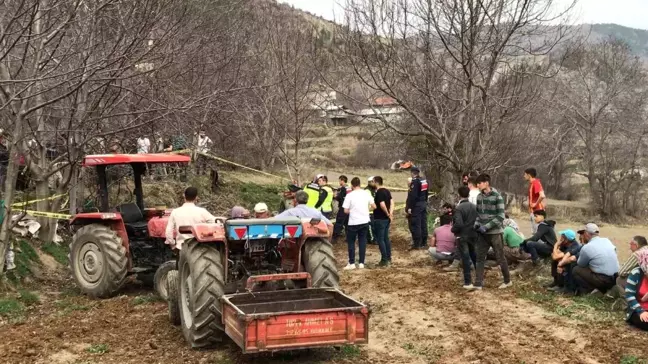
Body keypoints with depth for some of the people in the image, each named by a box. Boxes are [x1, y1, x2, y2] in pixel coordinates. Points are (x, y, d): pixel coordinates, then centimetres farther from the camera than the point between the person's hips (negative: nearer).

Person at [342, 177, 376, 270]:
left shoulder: (350, 195, -11)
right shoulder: (366, 194, 0)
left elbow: (346, 210, -11)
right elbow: (374, 206, 5)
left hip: (353, 222, -4)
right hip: (365, 221, 4)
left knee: (351, 242, 8)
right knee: (362, 241, 10)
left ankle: (352, 263, 6)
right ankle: (361, 263, 10)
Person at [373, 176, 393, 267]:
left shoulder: (379, 192, -17)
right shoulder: (387, 191, 11)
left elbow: (382, 205, -27)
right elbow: (392, 202, 8)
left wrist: (388, 214, -13)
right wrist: (390, 213, -2)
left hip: (380, 219, -9)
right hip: (386, 219, 9)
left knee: (380, 239, -3)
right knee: (386, 238, 15)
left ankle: (384, 260, -2)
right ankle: (389, 258, 20)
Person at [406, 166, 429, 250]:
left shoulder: (415, 182, -16)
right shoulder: (424, 181, 11)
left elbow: (412, 196, -21)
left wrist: (409, 208, -20)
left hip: (416, 205, -9)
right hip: (424, 204, 9)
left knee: (415, 225, -5)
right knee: (423, 224, 12)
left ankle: (416, 244, -4)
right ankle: (423, 243, 19)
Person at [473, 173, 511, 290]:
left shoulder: (497, 197, -14)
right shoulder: (479, 196, 5)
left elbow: (500, 217, -16)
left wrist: (486, 227, -20)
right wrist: (477, 225, -2)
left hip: (495, 233, -6)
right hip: (482, 233, 6)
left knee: (500, 258, 7)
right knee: (480, 258, 3)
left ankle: (507, 281, 24)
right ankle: (478, 284, 6)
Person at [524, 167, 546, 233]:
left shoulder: (536, 183, -17)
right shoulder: (532, 183, 13)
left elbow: (542, 196, -31)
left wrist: (536, 204, -19)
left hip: (537, 211, -10)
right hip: (533, 211, 10)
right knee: (534, 231, 14)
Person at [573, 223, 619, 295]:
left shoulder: (586, 247, -10)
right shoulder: (607, 241, 6)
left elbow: (581, 264, 4)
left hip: (603, 280, -7)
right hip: (615, 279, 7)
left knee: (576, 270, 5)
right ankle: (605, 290, 18)